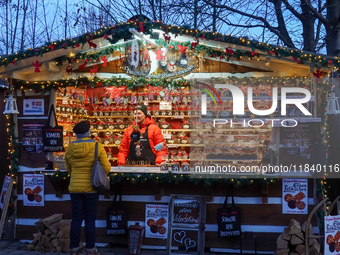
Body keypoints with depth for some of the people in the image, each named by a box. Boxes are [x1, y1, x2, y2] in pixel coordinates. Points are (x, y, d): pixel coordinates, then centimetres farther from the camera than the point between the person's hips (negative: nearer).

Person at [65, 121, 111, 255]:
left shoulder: (69, 149, -1)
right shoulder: (97, 147, -11)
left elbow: (69, 170, 11)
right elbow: (106, 168, -9)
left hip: (75, 188, 3)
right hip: (91, 188, -3)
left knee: (76, 219, 10)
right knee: (90, 219, 6)